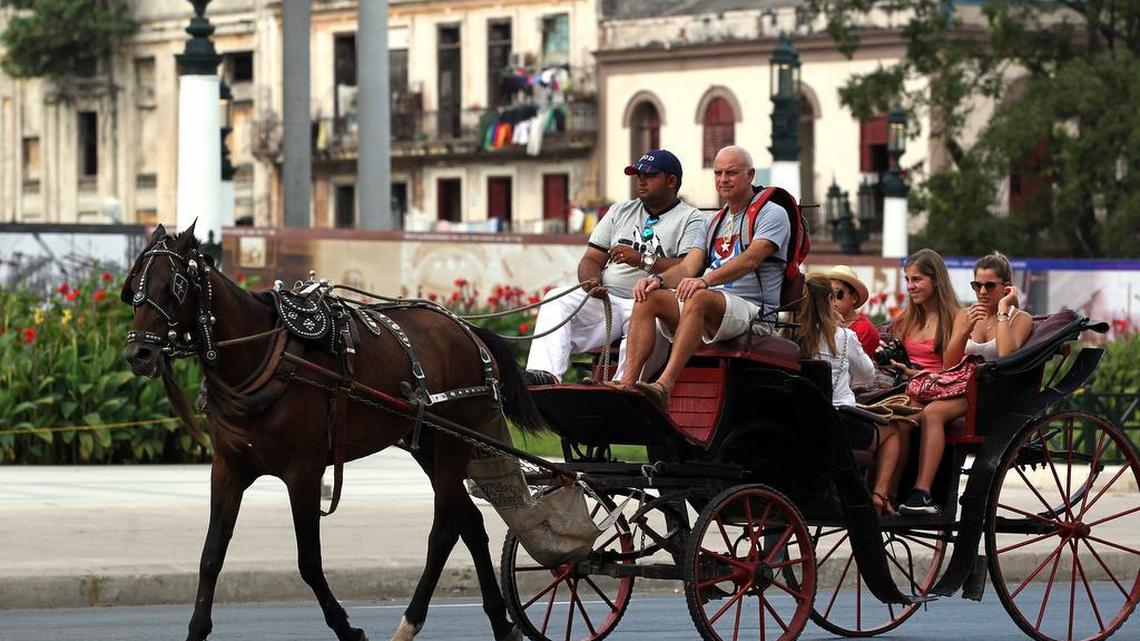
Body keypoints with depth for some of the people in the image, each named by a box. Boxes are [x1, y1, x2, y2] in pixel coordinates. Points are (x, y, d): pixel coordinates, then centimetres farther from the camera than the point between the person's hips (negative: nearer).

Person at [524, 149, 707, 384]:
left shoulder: (690, 219, 8)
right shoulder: (621, 211, 26)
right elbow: (591, 259, 19)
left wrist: (643, 260, -17)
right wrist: (592, 283, -5)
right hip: (605, 297, 5)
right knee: (556, 300, -18)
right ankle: (546, 374, -37)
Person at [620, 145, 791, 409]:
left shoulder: (772, 214, 2)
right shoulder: (715, 222, 26)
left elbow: (751, 259, -16)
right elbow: (688, 267, 14)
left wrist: (706, 280, -32)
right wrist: (658, 279, -9)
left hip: (752, 313, -7)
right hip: (709, 308, 7)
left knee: (698, 297, -37)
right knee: (648, 296, -17)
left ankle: (664, 385, -49)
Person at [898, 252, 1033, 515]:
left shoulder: (1020, 319, 5)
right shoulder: (965, 315, 20)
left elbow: (1006, 356, -16)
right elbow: (948, 364, 10)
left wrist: (1002, 311, -7)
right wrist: (965, 330, -4)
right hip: (961, 390, 5)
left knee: (932, 412, -32)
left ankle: (922, 493, -38)